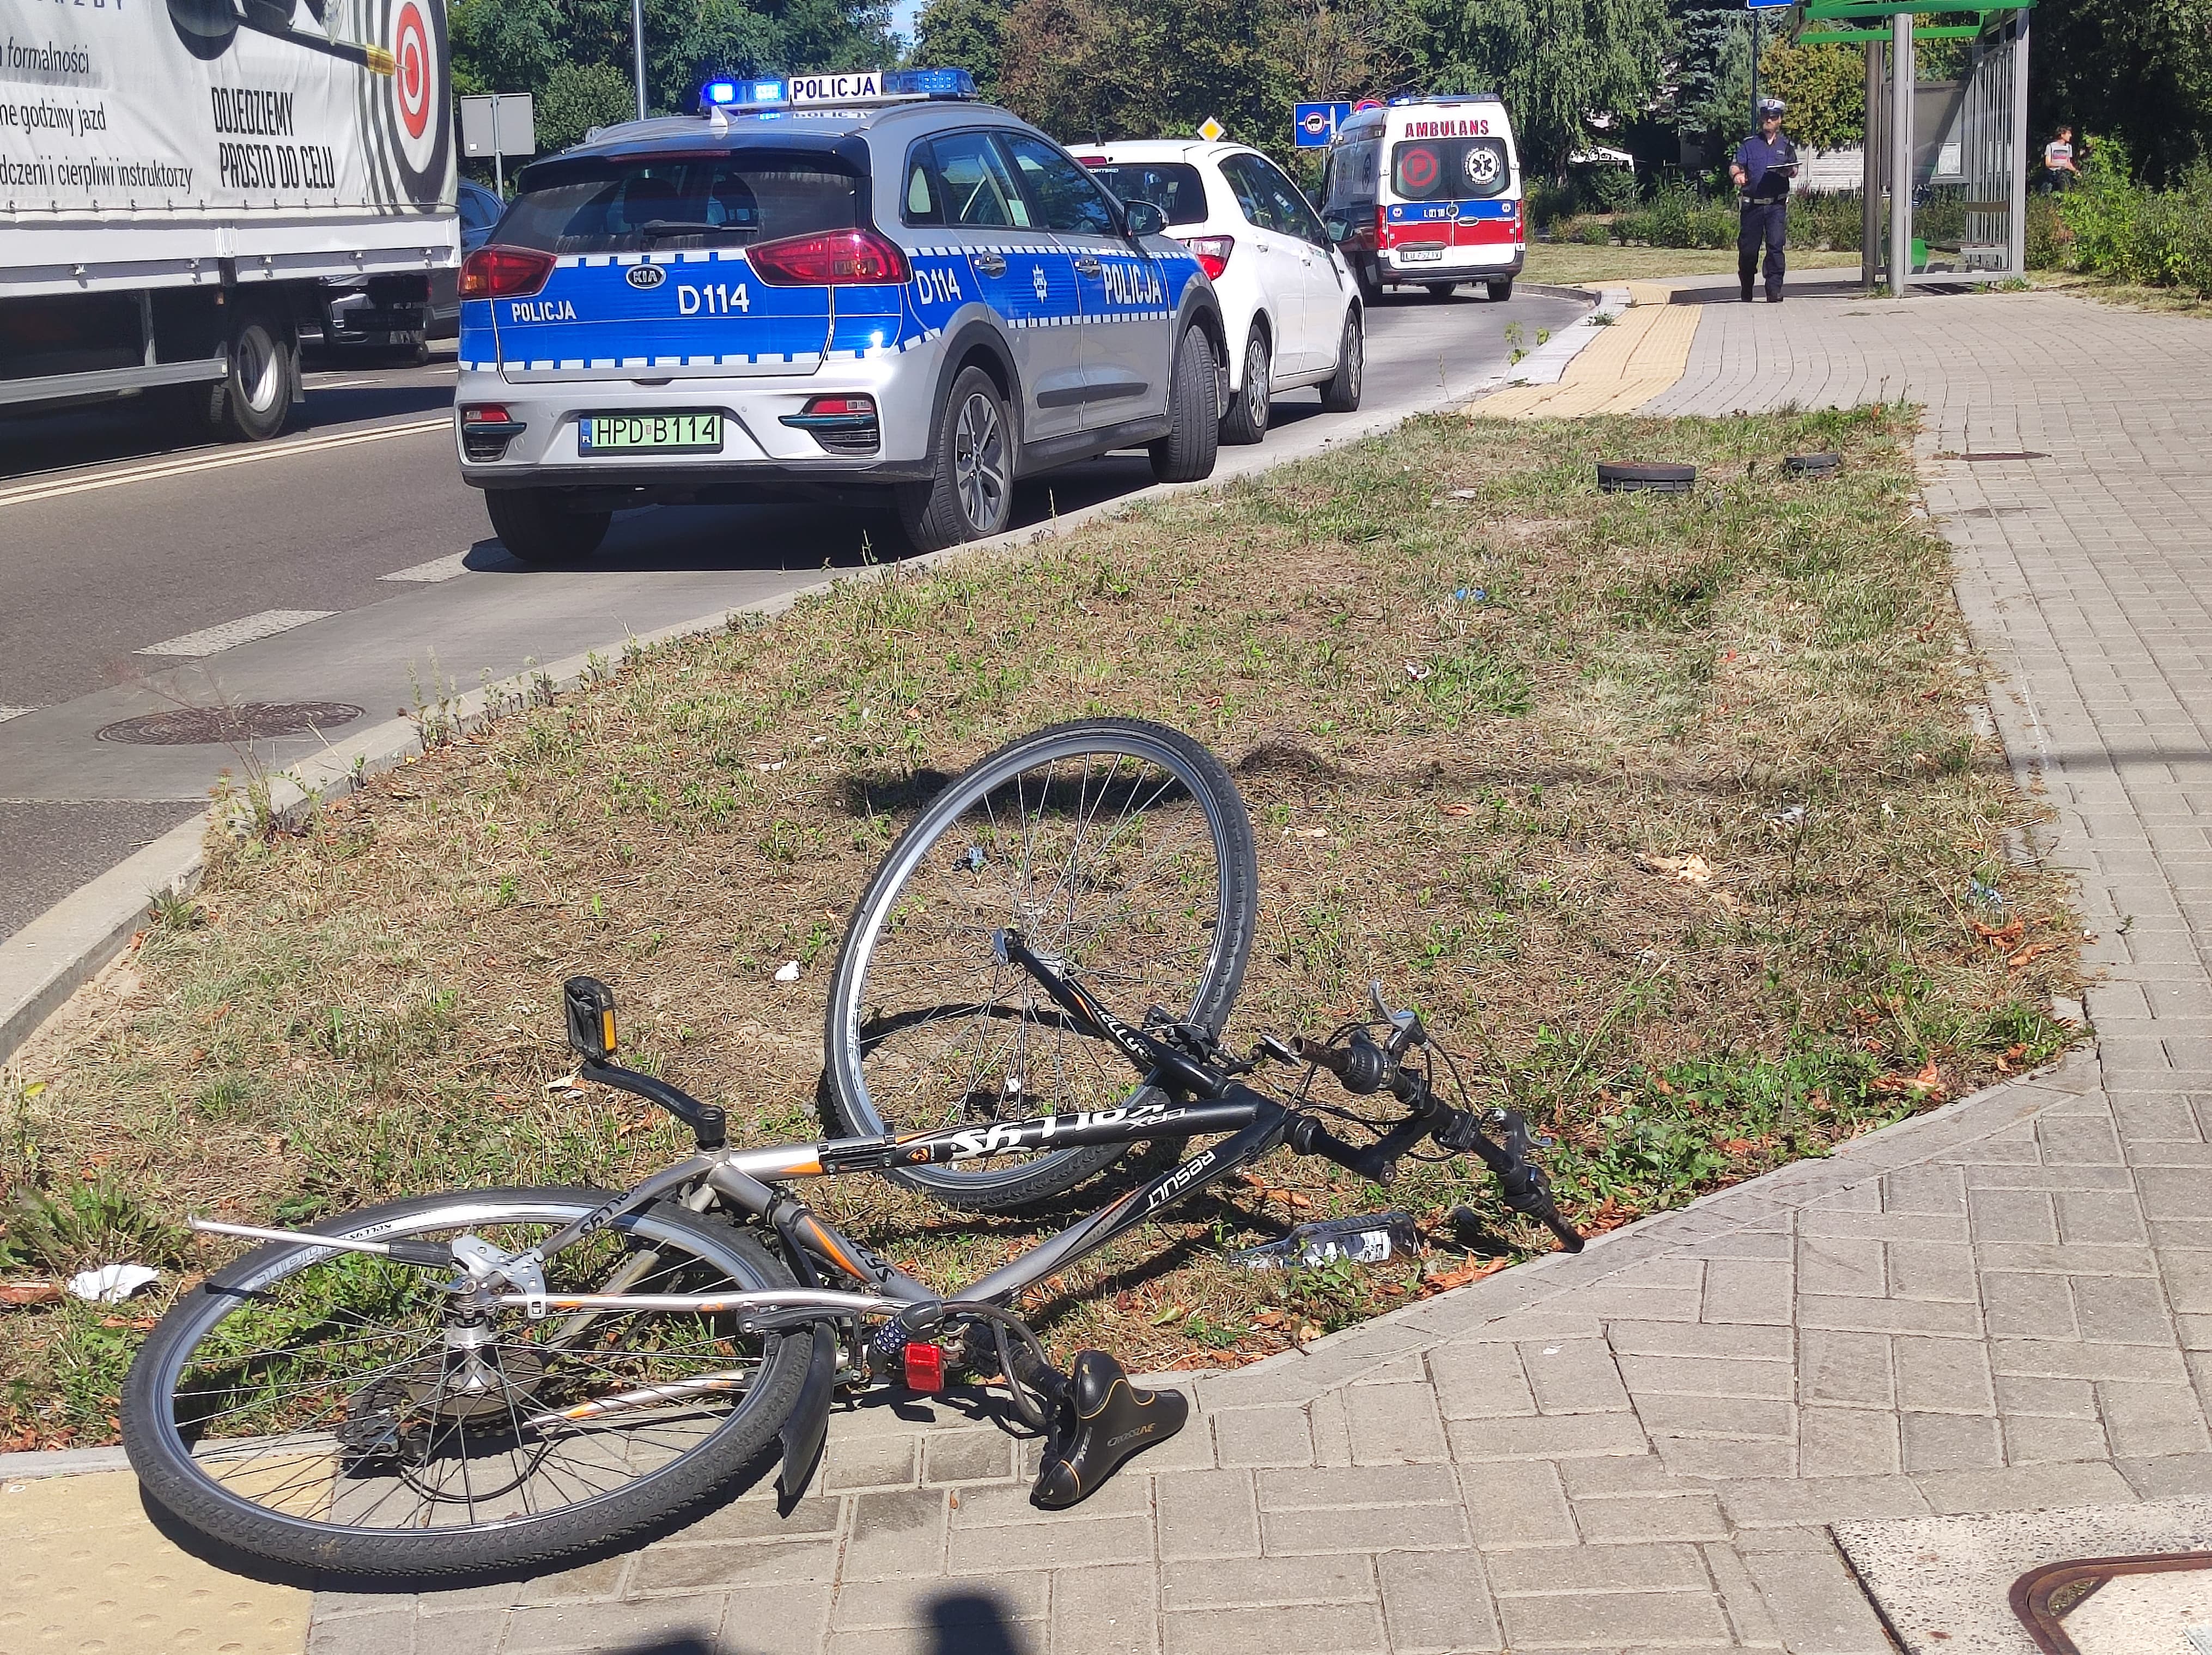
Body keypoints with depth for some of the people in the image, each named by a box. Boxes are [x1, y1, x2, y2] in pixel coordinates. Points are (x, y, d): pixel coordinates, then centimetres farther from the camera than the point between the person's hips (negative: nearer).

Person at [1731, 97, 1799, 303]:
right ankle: (1746, 292, 20)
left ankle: (1774, 291, -11)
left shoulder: (1786, 145, 14)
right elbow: (1735, 166, 0)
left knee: (1775, 246, -11)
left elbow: (1794, 170, 5)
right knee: (1748, 248, 1)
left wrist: (1789, 171, -20)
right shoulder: (1749, 144, 12)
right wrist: (1737, 174, -24)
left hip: (1777, 204, 0)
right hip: (1752, 204, 0)